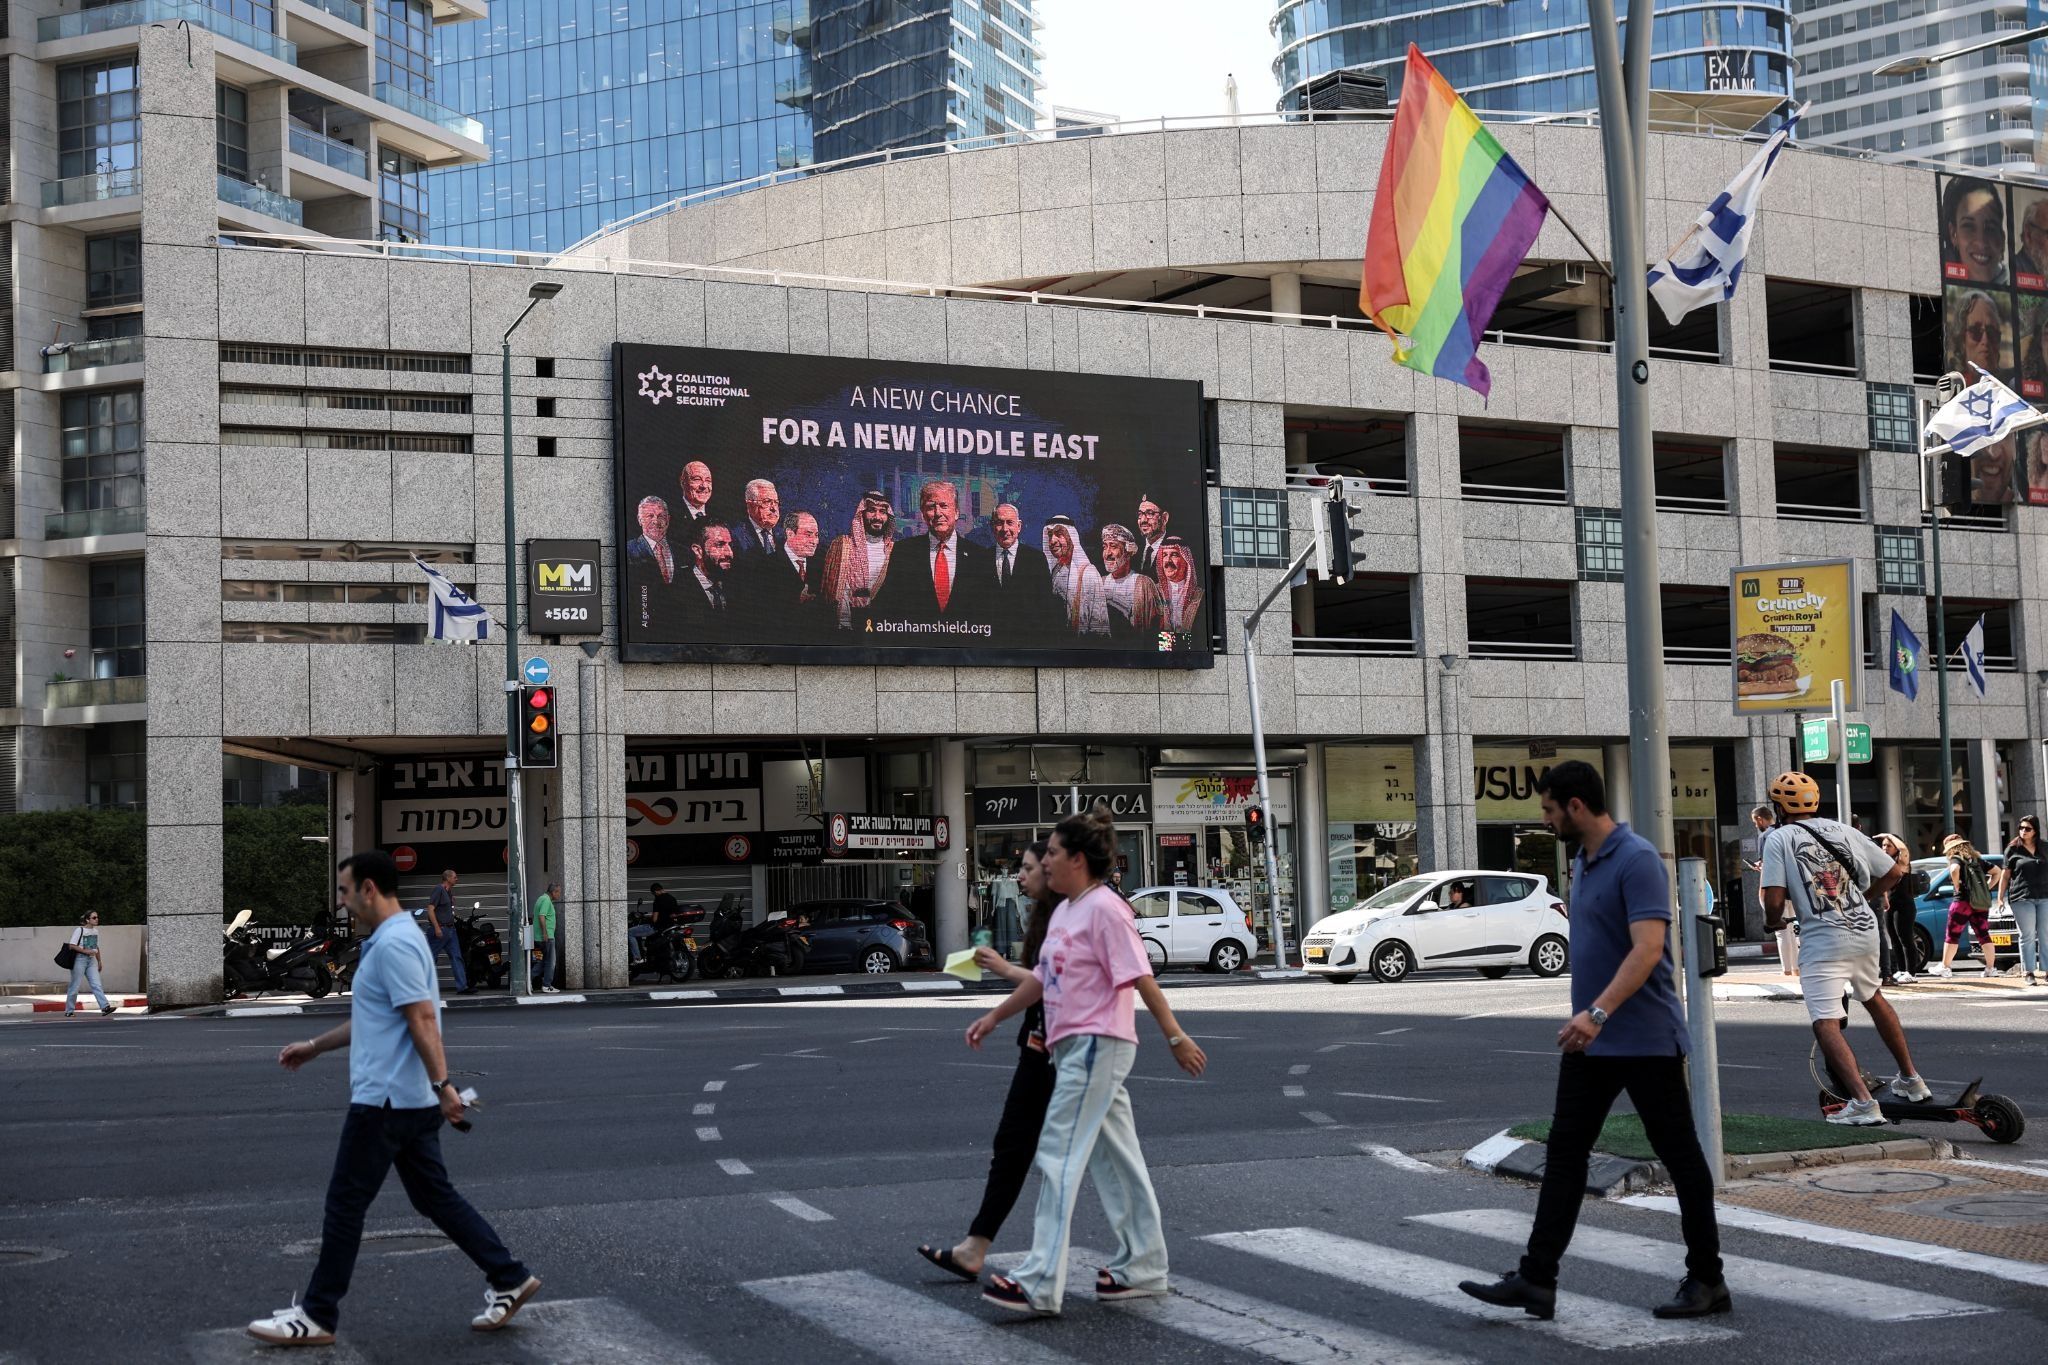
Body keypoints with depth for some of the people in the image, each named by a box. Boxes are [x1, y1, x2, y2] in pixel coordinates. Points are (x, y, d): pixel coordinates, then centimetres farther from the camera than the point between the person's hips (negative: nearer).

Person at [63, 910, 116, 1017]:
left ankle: (105, 1008, -18)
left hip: (91, 960, 6)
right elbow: (72, 945, -14)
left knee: (96, 984, -7)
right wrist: (85, 951, -22)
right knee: (75, 986, 0)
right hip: (80, 960, -6)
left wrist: (99, 961, 21)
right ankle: (69, 1011, 11)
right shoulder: (79, 930, -9)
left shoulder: (95, 931, 12)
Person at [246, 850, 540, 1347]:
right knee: (434, 1196, 12)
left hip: (387, 1099, -10)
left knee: (345, 1205, -1)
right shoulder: (392, 939, 15)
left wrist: (442, 1084, -27)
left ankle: (317, 1315, 8)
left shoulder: (394, 944, -18)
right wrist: (313, 1046, 28)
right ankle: (508, 1278, 12)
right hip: (408, 1099, 10)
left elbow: (423, 1019, -24)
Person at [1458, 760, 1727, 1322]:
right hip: (1591, 1041, 9)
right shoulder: (1583, 864, 12)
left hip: (1646, 1041, -9)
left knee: (1679, 1156, 3)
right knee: (1564, 1154, 4)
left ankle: (1706, 1280, 13)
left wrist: (1598, 1012, -34)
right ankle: (1537, 1279, 4)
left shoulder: (1637, 859, -17)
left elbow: (1647, 948, -27)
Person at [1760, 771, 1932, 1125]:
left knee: (1826, 1023, -6)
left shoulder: (1779, 838, -3)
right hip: (1865, 929, 6)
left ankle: (1863, 1102, -20)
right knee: (1873, 997, 28)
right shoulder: (1842, 830, 11)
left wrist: (1773, 922, 9)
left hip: (1823, 940, -6)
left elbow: (1774, 903, -12)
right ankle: (1910, 1080, 36)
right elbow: (1895, 871, 13)